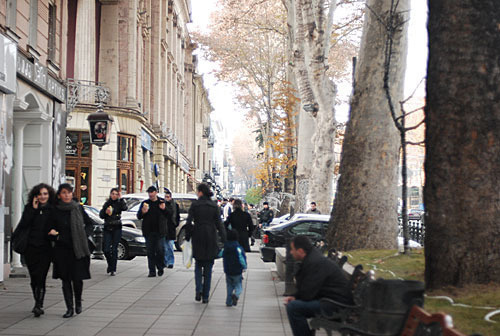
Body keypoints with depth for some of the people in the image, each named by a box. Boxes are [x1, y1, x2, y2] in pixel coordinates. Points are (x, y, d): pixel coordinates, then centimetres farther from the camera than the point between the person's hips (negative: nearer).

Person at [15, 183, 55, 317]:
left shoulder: (53, 209, 1)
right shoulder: (29, 208, 5)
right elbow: (23, 225, -8)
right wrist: (33, 209, -10)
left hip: (45, 248, -2)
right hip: (30, 247, 2)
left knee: (40, 277, -11)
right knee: (33, 278, 9)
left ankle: (39, 305, -8)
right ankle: (38, 304, 24)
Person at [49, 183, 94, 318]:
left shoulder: (78, 208, 2)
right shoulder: (55, 211, 1)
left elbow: (90, 224, 13)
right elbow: (51, 230, 7)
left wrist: (84, 236, 0)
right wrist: (56, 235, -13)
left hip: (78, 248, 0)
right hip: (62, 248, 0)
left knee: (77, 278, -3)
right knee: (66, 279, 3)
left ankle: (78, 302, 22)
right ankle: (69, 308, 11)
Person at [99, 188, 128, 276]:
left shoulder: (119, 203, 2)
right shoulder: (107, 203, 10)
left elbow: (125, 208, -21)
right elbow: (101, 215, 7)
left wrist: (120, 198, -20)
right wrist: (105, 212, -12)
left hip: (116, 229, -2)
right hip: (107, 229, 2)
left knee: (114, 249, -3)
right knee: (106, 249, -3)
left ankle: (113, 269, 4)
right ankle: (110, 263, 24)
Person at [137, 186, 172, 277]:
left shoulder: (162, 202, 5)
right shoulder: (145, 203, 9)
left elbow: (170, 214, 4)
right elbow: (138, 216, 7)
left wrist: (164, 209, -15)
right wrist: (143, 212, -15)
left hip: (159, 231, -2)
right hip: (148, 232, 2)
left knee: (160, 250, -3)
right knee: (150, 252, 3)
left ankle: (160, 268, 16)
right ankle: (152, 271, 7)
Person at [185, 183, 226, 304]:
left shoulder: (195, 205, -5)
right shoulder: (214, 205, 0)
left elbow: (188, 223, -9)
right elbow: (218, 223, -4)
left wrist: (188, 237, 1)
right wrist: (224, 239, -2)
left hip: (198, 238, -1)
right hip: (211, 238, 1)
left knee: (198, 264, 16)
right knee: (208, 267, 9)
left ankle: (199, 290, -5)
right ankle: (205, 296, 9)